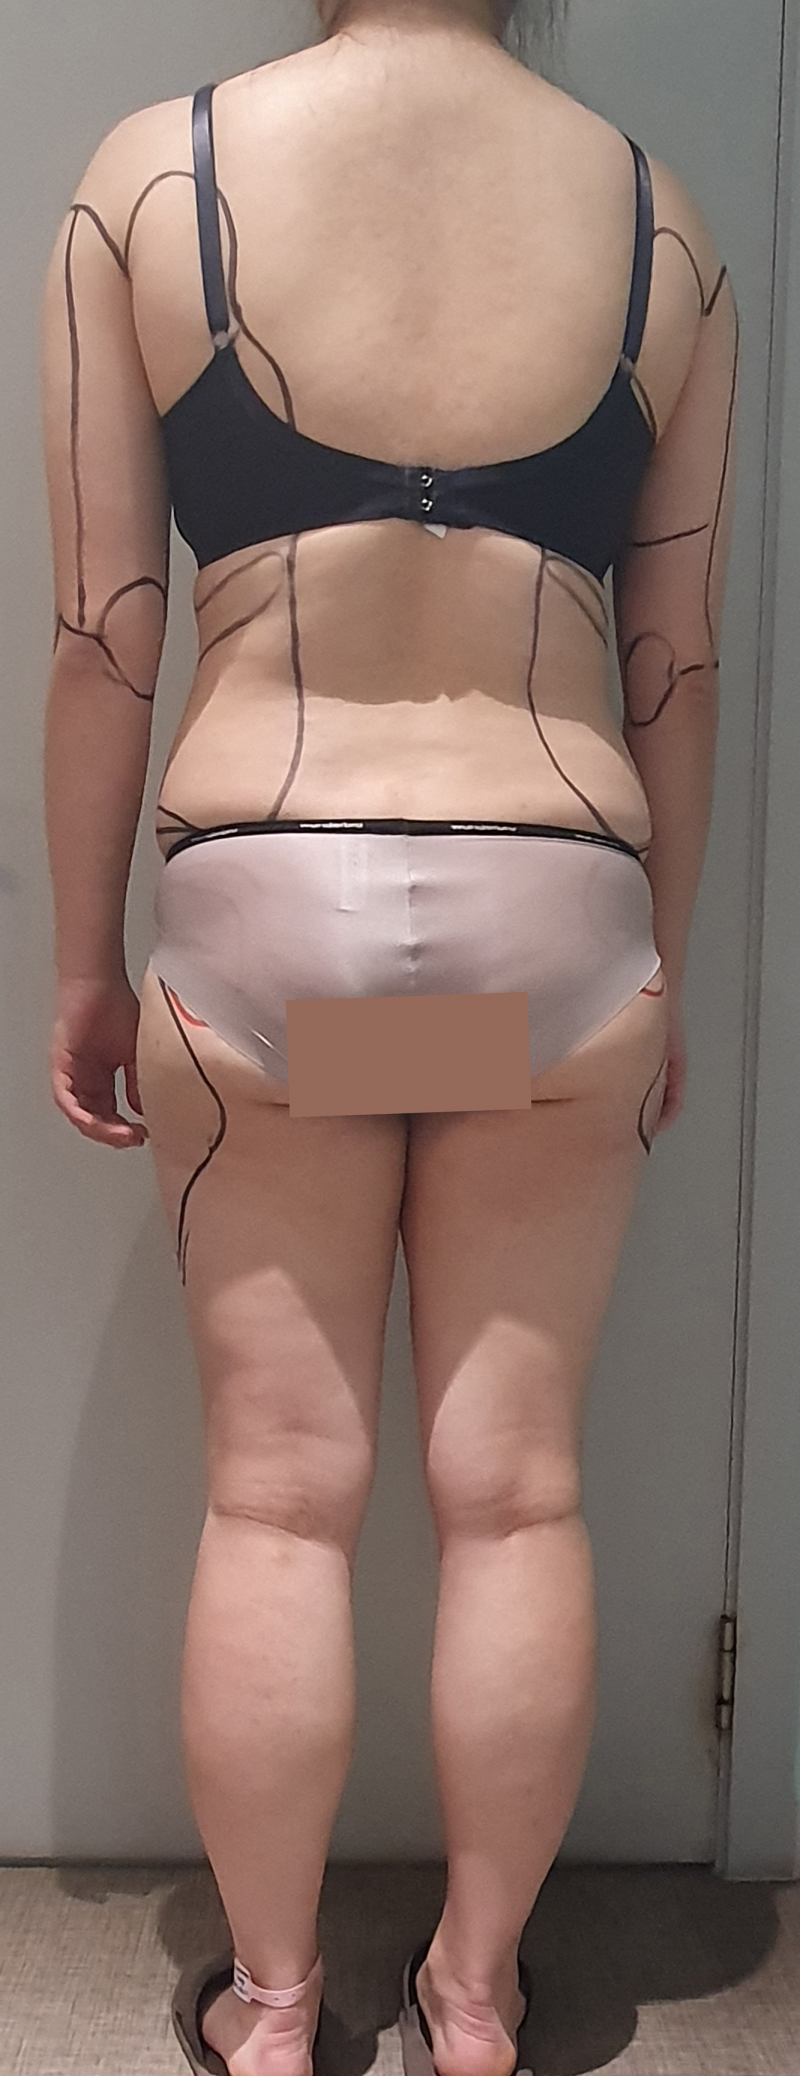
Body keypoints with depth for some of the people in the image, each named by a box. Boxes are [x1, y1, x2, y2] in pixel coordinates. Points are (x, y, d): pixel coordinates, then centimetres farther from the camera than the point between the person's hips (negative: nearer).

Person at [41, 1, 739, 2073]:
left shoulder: (153, 173, 0)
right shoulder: (656, 215, 4)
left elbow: (103, 633, -2)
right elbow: (678, 662, 5)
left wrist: (86, 961, 7)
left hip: (258, 905, -1)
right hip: (559, 910, 1)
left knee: (279, 1492, 10)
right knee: (515, 1488, 11)